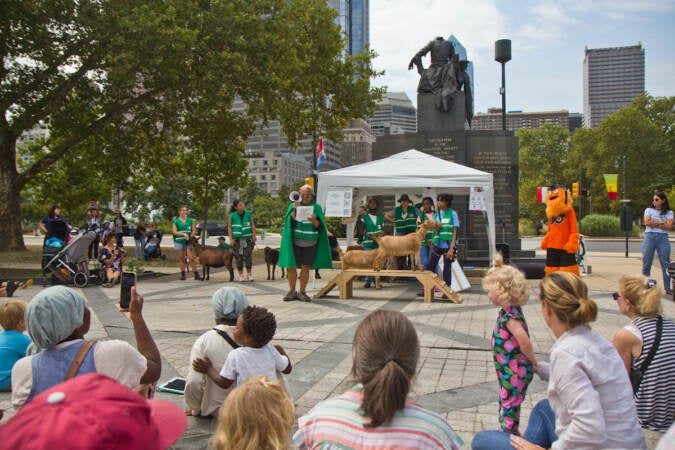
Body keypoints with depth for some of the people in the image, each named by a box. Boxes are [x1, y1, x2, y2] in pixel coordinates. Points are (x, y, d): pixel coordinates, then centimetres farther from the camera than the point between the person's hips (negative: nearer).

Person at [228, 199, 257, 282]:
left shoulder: (248, 214, 2)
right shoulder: (231, 216, -2)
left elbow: (253, 225, 4)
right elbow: (229, 228, 0)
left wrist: (254, 235, -2)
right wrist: (231, 239, -7)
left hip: (247, 238, 1)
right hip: (237, 239, -1)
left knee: (248, 256, -4)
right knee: (238, 257, 1)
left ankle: (249, 274, 8)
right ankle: (241, 274, 11)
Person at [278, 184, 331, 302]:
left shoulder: (316, 207, 6)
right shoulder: (293, 206, 7)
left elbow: (320, 226, 0)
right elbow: (290, 221, -5)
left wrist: (314, 221, -21)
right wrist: (295, 210, -19)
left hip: (310, 243, 0)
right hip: (295, 242, 0)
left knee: (305, 267, 1)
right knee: (291, 266, -3)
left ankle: (302, 292, 11)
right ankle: (292, 291, 11)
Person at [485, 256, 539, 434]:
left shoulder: (510, 316, -26)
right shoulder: (509, 311, 4)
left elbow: (525, 342, -31)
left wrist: (532, 361, -17)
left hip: (515, 372, -10)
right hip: (508, 370, 10)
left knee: (509, 406, 2)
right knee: (505, 403, 23)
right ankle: (505, 431, 38)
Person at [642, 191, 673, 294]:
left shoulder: (669, 212, 10)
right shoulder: (649, 210, 10)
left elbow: (669, 226, -5)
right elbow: (647, 222, -7)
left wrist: (654, 223, -7)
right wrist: (662, 222, -4)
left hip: (663, 238, 0)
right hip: (649, 237, 0)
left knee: (666, 263, -1)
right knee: (646, 263, 1)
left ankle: (668, 288, 5)